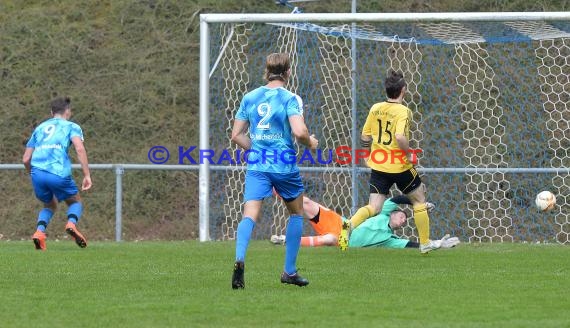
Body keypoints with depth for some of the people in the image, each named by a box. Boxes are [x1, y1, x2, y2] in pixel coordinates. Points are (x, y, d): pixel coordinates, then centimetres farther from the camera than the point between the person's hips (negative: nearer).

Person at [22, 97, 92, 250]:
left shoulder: (39, 128, 27)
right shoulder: (71, 126, 15)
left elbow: (25, 159, 23)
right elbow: (79, 148, -5)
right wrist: (87, 175, -6)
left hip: (37, 173, 3)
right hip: (59, 173, -3)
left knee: (50, 205, 27)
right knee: (75, 202, 19)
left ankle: (39, 231, -1)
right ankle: (71, 223, -13)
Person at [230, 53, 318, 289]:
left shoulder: (249, 98, 8)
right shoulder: (290, 99, -6)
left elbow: (236, 135, 10)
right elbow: (299, 131, -20)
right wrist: (310, 143, 1)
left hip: (256, 164, 2)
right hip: (284, 164, -2)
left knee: (250, 215, -9)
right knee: (297, 212, 20)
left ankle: (239, 259, -37)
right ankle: (289, 271, 21)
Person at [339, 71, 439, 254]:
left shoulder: (375, 109, 3)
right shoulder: (403, 111, -14)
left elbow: (364, 137, 8)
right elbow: (400, 137, -30)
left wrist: (368, 157, 24)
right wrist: (409, 153, -14)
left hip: (378, 167, 4)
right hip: (400, 166, -4)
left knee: (374, 208, 4)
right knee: (419, 200, 17)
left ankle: (350, 225, -25)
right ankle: (425, 243, 23)